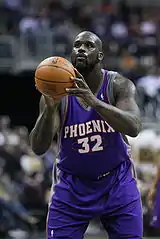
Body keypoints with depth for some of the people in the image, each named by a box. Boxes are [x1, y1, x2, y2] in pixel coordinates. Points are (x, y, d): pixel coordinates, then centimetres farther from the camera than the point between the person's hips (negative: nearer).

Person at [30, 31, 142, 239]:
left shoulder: (119, 85, -11)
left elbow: (134, 128, -29)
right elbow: (38, 148, -17)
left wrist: (93, 100, -42)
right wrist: (49, 109, -36)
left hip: (117, 183, 0)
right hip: (72, 185, 0)